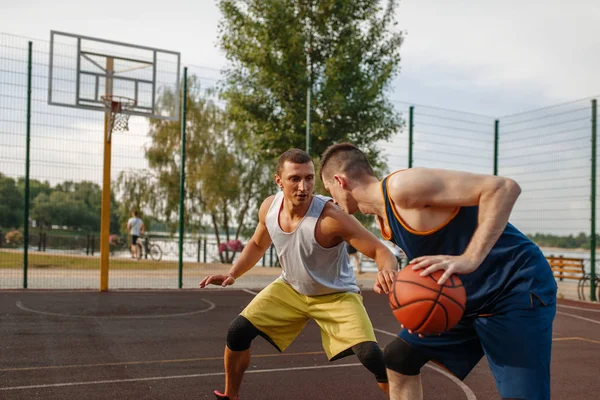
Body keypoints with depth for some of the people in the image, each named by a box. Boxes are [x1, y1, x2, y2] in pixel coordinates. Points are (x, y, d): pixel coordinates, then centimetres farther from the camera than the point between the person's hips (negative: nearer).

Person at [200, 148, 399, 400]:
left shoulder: (331, 217, -33)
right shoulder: (269, 207, -14)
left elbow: (380, 251, -31)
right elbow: (258, 244, 8)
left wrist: (387, 271, -54)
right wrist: (232, 274, -4)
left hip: (336, 295, -4)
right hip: (290, 288, 5)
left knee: (371, 355, -23)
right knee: (238, 332, -2)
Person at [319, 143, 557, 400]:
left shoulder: (401, 186, -23)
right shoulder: (383, 218, 6)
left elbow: (503, 188, -27)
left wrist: (469, 259, -35)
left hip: (516, 287, -9)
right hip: (467, 296, 10)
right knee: (397, 359, 13)